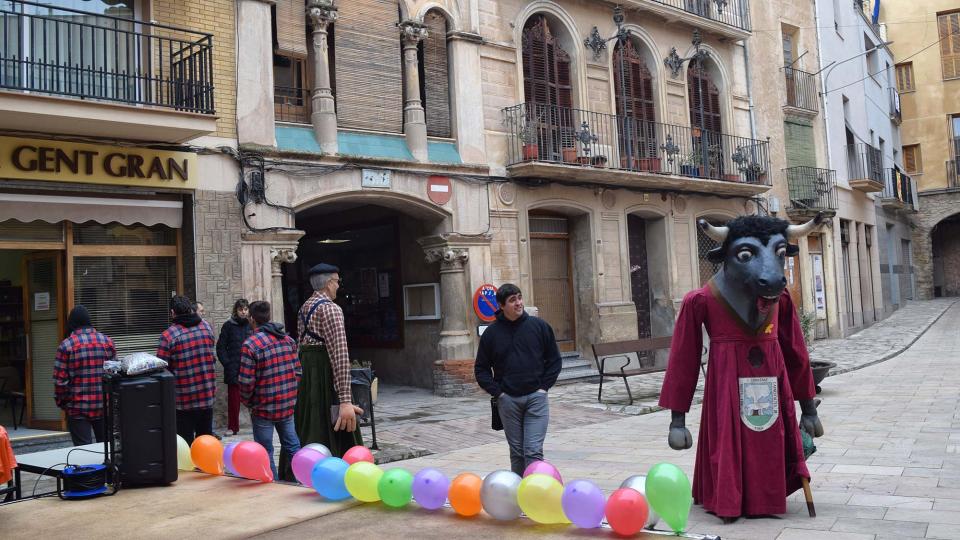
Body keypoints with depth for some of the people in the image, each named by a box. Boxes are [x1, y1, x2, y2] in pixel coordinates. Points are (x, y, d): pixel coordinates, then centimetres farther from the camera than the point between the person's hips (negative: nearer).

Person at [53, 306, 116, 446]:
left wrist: (61, 402, 5)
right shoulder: (107, 341, 2)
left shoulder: (66, 345, -9)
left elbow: (60, 380, -10)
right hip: (104, 407, 3)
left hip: (78, 409, -3)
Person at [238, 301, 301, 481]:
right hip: (288, 405, 5)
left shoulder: (250, 344, -14)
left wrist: (247, 402, 2)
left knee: (265, 453, 7)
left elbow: (246, 381, -16)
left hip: (263, 407, -5)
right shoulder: (288, 340, 4)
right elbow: (298, 371, 6)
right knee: (292, 446, 14)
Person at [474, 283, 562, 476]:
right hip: (508, 400, 1)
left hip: (536, 397, -1)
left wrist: (544, 386, -1)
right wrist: (497, 392, -3)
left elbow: (554, 360, 9)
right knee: (516, 451, 10)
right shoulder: (492, 332, 2)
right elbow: (481, 368, 8)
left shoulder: (539, 326, 2)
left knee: (534, 450, -8)